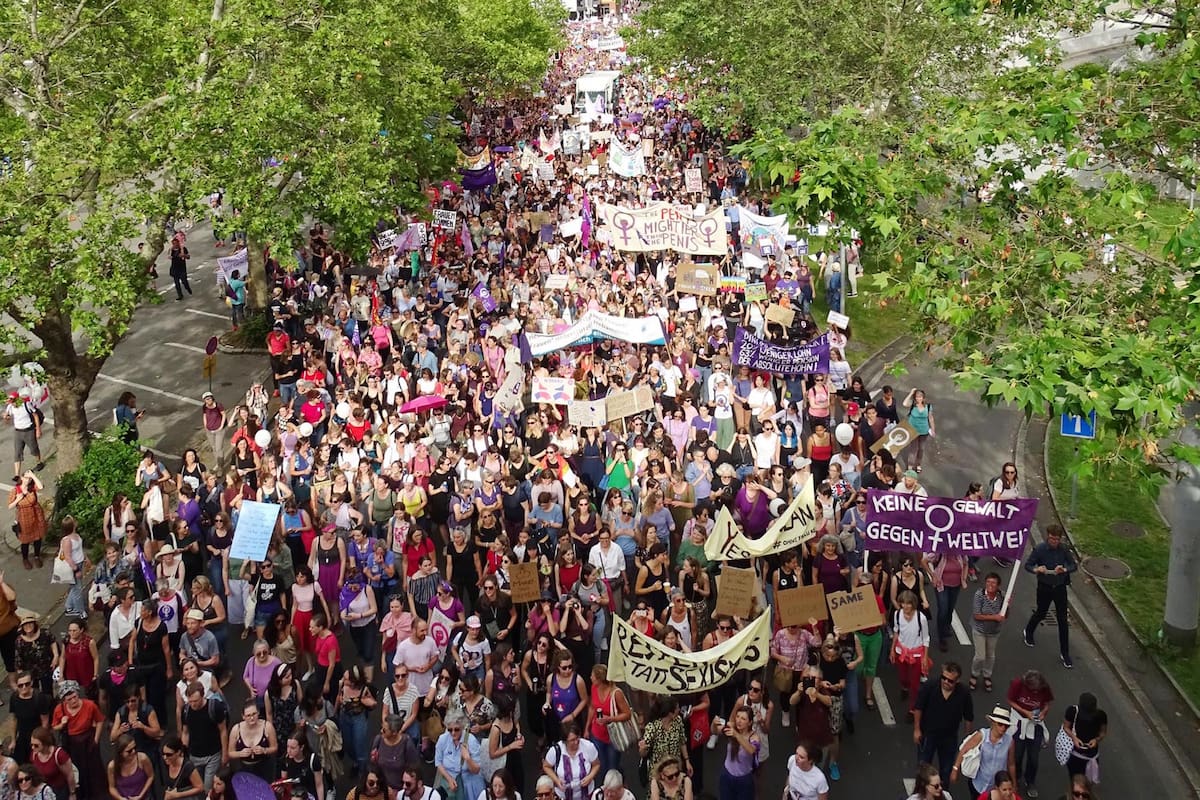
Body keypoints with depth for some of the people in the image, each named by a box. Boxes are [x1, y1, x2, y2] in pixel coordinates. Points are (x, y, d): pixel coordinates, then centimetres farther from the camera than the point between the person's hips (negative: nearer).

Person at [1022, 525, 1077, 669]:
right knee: (1040, 613, 19)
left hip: (1060, 587, 1)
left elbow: (1074, 565, -2)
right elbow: (1027, 565, -8)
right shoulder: (1039, 549, -15)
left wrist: (1064, 569, -24)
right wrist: (1036, 569, -30)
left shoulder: (1063, 550, -9)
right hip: (1044, 587, -1)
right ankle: (1028, 632, 51)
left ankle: (1065, 653, 15)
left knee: (1062, 620, 3)